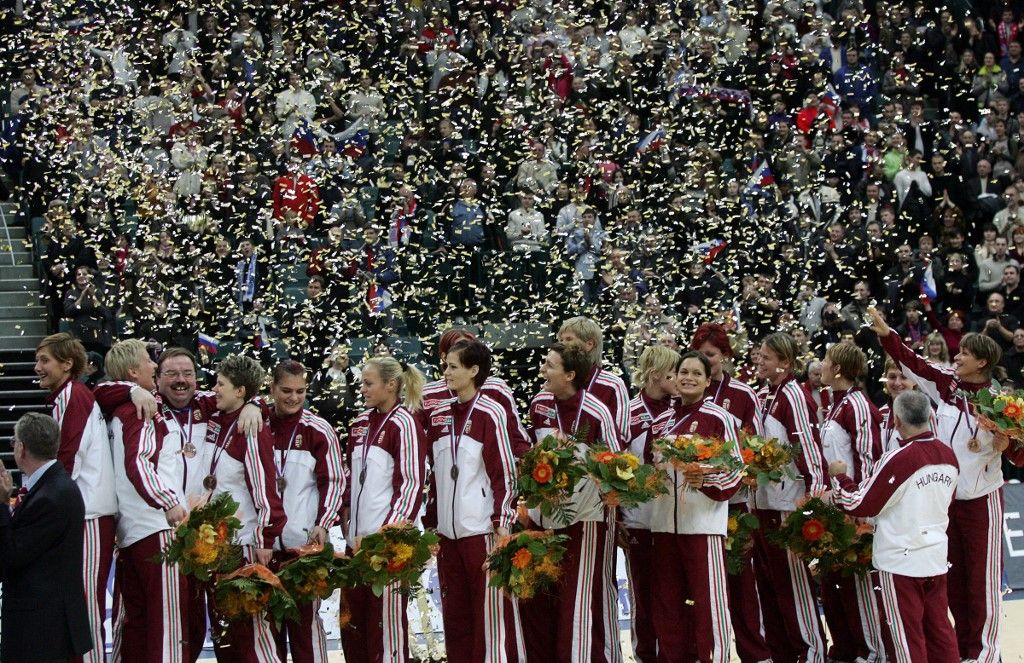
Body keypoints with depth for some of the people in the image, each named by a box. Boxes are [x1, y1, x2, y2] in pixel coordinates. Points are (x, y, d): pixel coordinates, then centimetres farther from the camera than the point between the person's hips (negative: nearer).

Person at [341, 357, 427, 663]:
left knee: (386, 619, -4)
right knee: (352, 622, 10)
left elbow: (411, 485, -12)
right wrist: (346, 512, 12)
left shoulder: (404, 423, -8)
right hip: (358, 536, 7)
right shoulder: (361, 423, 13)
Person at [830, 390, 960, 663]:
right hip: (937, 557, 6)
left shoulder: (898, 459, -20)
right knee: (939, 630, 14)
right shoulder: (948, 456, -1)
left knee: (905, 637, 2)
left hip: (901, 561, -6)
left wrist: (839, 477, 2)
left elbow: (860, 505, -14)